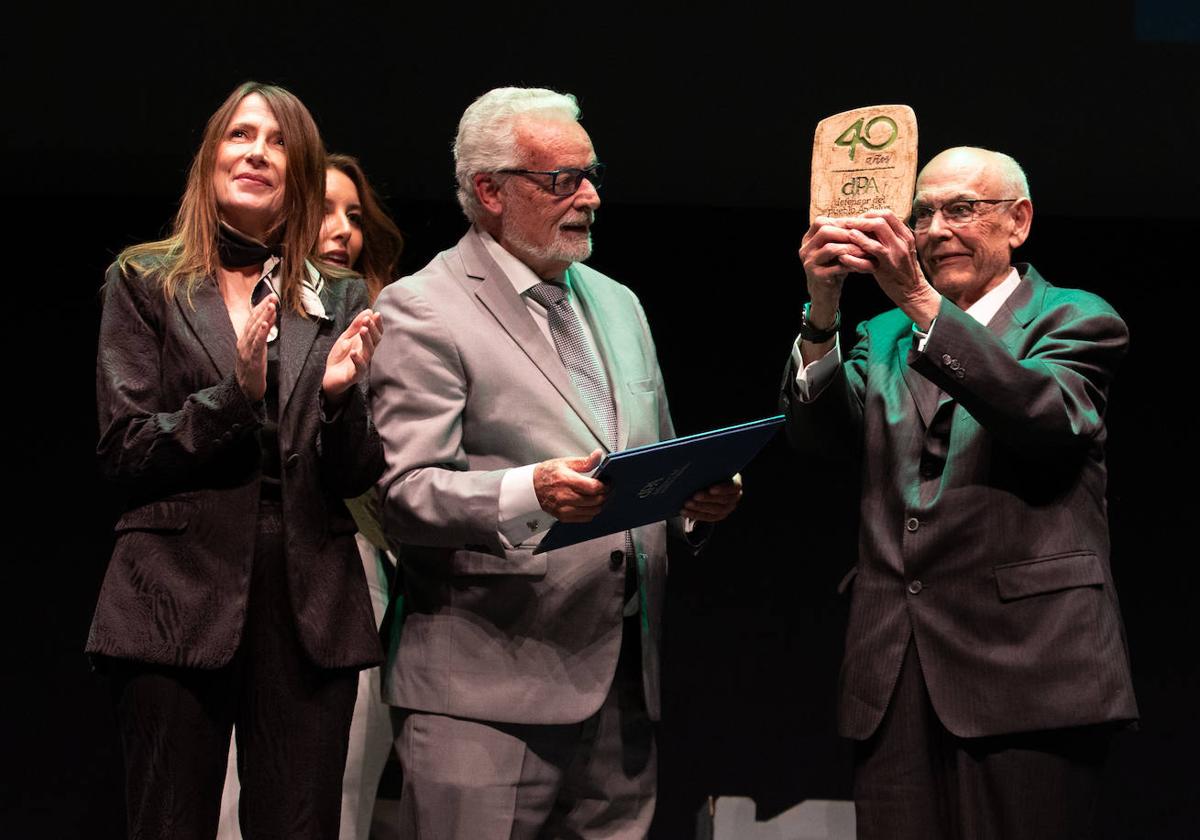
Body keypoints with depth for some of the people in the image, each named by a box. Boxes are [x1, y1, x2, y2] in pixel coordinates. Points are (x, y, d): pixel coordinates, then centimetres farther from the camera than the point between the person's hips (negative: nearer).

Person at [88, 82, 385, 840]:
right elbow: (124, 450, -2)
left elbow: (359, 477, 7)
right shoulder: (145, 283, 6)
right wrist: (235, 394, -15)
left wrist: (341, 395, -13)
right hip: (180, 598, -2)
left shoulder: (340, 301, 12)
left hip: (310, 604, 2)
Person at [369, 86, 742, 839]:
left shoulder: (617, 304, 20)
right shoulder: (421, 311, -4)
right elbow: (403, 493, -13)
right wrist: (529, 493, -29)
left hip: (626, 683, 7)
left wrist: (696, 493, 4)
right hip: (490, 690, -6)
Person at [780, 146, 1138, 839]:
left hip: (1023, 669, -4)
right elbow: (820, 441, 2)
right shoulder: (883, 337, 19)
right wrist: (823, 312, -13)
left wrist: (920, 299, -24)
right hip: (895, 677, 4)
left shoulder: (1077, 321, 6)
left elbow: (1047, 414, -17)